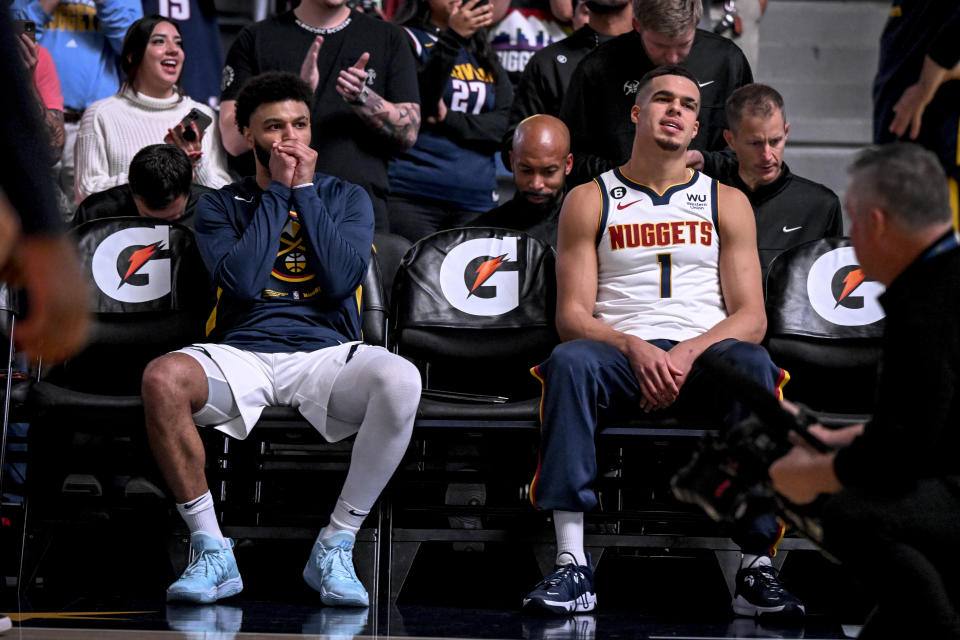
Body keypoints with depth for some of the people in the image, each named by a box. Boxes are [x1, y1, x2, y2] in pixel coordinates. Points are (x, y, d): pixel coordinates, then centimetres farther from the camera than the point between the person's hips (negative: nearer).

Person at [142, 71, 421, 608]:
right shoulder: (221, 205, 12)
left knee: (400, 379, -34)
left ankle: (336, 547, -21)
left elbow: (341, 280, -5)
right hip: (240, 356, 0)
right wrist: (278, 191, -2)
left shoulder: (346, 198, 15)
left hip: (325, 354, 0)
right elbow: (243, 281, -8)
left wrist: (305, 190, -1)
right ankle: (212, 551, -21)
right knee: (162, 378, -34)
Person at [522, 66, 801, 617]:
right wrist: (636, 349, -17)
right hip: (622, 357, 0)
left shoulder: (727, 203, 15)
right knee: (570, 360, -35)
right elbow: (572, 316, 4)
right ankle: (573, 565, -40)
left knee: (753, 363, -35)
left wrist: (687, 353, -14)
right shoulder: (589, 201, 12)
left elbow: (751, 317, 6)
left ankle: (758, 569, -37)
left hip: (703, 355, 1)